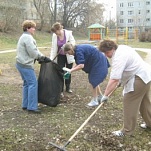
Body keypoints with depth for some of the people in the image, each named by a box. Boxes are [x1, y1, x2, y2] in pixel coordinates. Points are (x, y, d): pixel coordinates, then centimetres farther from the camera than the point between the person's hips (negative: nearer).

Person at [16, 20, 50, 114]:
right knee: (33, 84, -9)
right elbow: (33, 52, -19)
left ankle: (25, 105, 20)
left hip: (21, 64, 11)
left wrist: (41, 57, 9)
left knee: (27, 84, 15)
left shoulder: (24, 37, 19)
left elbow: (31, 51, 18)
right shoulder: (28, 37, -15)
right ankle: (32, 107, -8)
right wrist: (43, 57, -3)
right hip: (26, 65, -11)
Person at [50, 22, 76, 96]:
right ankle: (61, 90, 6)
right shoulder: (54, 36, -12)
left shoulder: (68, 33, -19)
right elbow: (53, 48, -8)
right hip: (60, 56, 1)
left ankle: (68, 87, 29)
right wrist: (51, 58, -13)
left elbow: (73, 42, -9)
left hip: (69, 55, -1)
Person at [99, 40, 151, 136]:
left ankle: (127, 131, 4)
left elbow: (114, 80, -30)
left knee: (130, 104, -4)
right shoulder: (121, 48, 7)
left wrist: (105, 95, -25)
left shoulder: (119, 58, -25)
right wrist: (121, 80, 19)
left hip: (139, 79, -11)